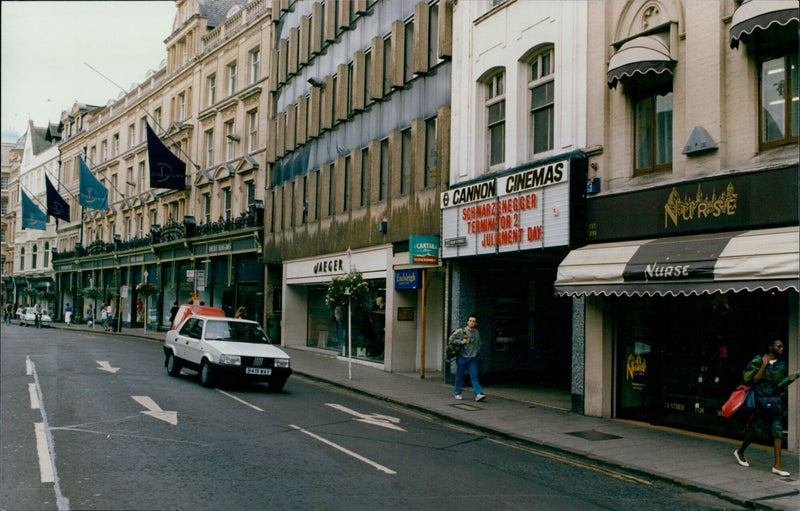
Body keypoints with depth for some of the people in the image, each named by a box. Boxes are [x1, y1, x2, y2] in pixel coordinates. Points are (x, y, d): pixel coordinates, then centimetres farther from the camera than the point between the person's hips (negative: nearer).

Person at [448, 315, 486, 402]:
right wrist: (461, 342, -14)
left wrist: (476, 351, 12)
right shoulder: (461, 331, -4)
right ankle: (458, 394, 20)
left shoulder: (477, 333, 10)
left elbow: (479, 343, 25)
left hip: (472, 358, 2)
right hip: (462, 357, -2)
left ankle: (478, 394, -15)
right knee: (459, 376, 6)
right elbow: (451, 339, -4)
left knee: (474, 376, -7)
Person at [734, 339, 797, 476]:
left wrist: (789, 380, -2)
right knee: (755, 430, 4)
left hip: (775, 401, 4)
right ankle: (740, 451, 31)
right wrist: (764, 365, -15)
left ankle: (777, 466, -6)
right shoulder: (757, 361, -6)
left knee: (777, 431, -7)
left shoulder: (782, 365, 10)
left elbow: (781, 385, 17)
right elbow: (754, 380, -14)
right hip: (760, 401, -4)